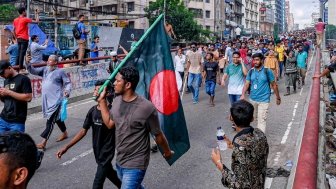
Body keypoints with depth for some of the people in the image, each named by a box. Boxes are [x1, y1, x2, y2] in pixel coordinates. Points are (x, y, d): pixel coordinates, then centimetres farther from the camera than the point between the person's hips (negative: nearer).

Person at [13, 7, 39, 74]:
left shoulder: (15, 20, 12)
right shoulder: (25, 19, -9)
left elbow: (13, 30, 15)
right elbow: (36, 21, -8)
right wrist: (36, 14, 5)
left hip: (19, 39, 7)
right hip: (24, 39, -7)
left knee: (19, 53, 13)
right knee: (22, 53, -9)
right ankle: (21, 69, -11)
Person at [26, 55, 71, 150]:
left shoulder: (60, 72, -5)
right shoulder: (44, 69, 10)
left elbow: (68, 83, -3)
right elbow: (33, 71, 3)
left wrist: (67, 91, -21)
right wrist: (28, 63, -14)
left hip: (56, 100, -7)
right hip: (46, 100, 7)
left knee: (50, 120, -9)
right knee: (56, 118, 21)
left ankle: (43, 142, -12)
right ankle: (64, 133, 40)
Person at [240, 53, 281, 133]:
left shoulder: (267, 71, -8)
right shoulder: (251, 71, 3)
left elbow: (274, 85, 0)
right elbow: (247, 84, -2)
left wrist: (278, 97, 5)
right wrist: (243, 95, -17)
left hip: (263, 100, -4)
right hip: (252, 99, 5)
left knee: (261, 120, -7)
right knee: (254, 117, 18)